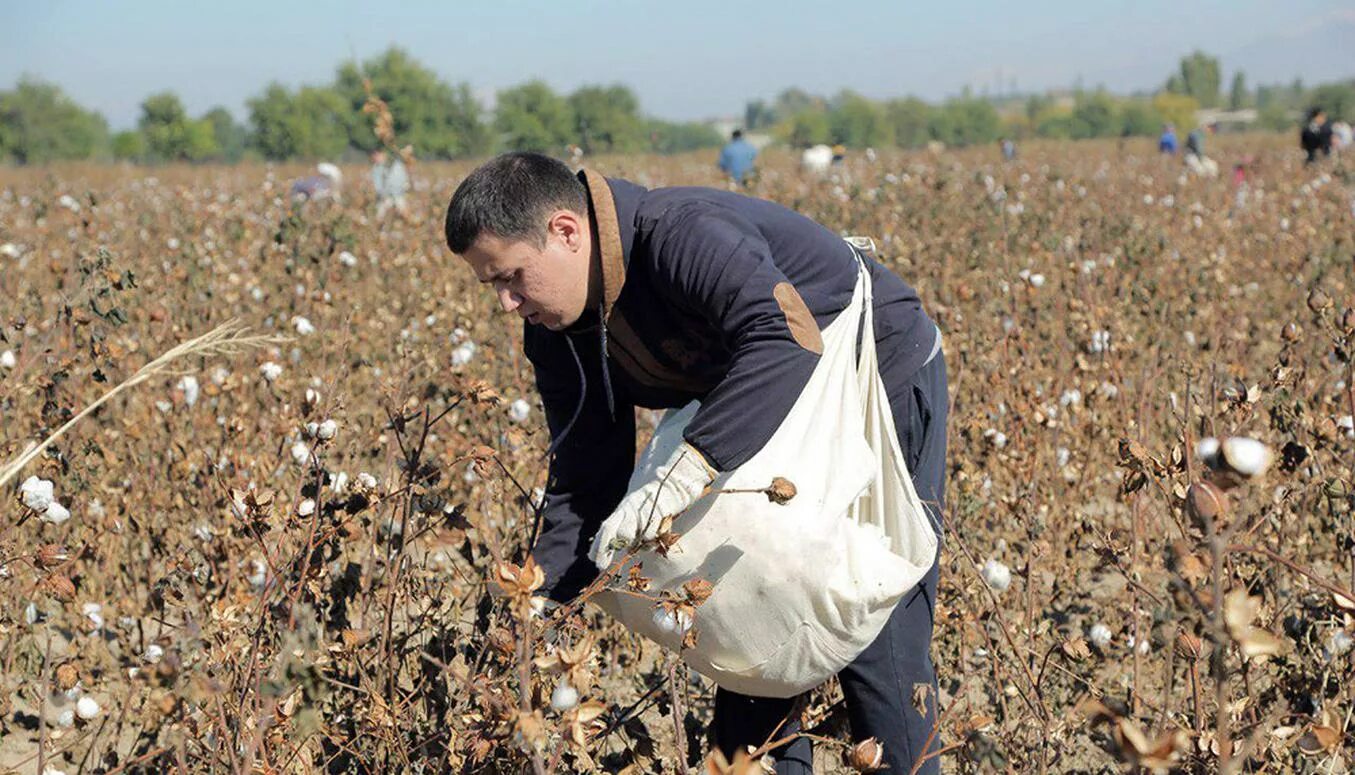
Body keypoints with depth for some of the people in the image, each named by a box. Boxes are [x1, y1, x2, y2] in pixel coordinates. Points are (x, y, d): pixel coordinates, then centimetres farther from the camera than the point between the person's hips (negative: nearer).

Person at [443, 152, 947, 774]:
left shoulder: (685, 235, -35)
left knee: (875, 636, -10)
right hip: (778, 424, 8)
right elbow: (586, 481, -6)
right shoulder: (556, 332, -8)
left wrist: (688, 471, -58)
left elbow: (787, 340, -50)